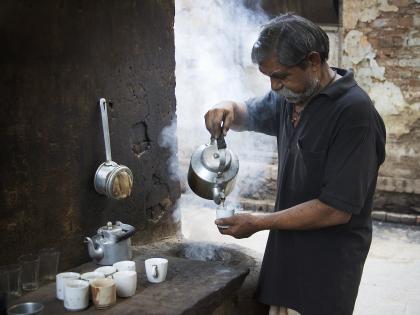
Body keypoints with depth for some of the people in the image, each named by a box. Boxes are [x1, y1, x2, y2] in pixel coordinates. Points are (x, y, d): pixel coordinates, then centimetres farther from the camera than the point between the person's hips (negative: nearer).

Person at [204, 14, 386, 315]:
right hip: (286, 249, 7)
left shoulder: (354, 112, -22)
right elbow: (251, 114, 23)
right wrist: (229, 109, -3)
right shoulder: (291, 96, 4)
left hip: (328, 262, -7)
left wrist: (258, 223, -15)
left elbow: (336, 209, -23)